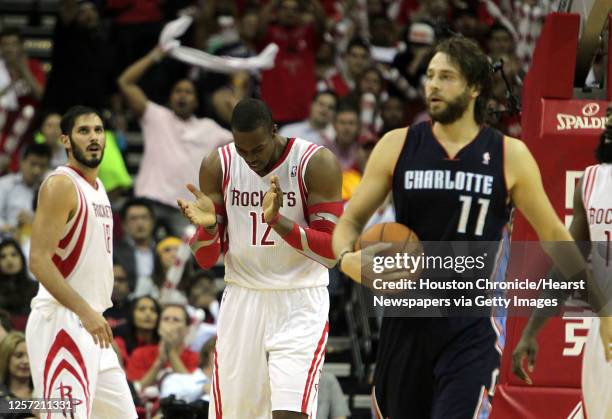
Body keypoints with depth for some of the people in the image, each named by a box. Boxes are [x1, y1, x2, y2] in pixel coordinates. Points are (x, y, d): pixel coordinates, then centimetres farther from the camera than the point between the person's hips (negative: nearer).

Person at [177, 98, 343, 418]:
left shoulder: (317, 163, -11)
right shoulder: (218, 166, -2)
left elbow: (331, 252, -15)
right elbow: (206, 260, 2)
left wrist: (278, 220, -29)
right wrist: (208, 226, -21)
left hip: (300, 305, -3)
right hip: (242, 299, 4)